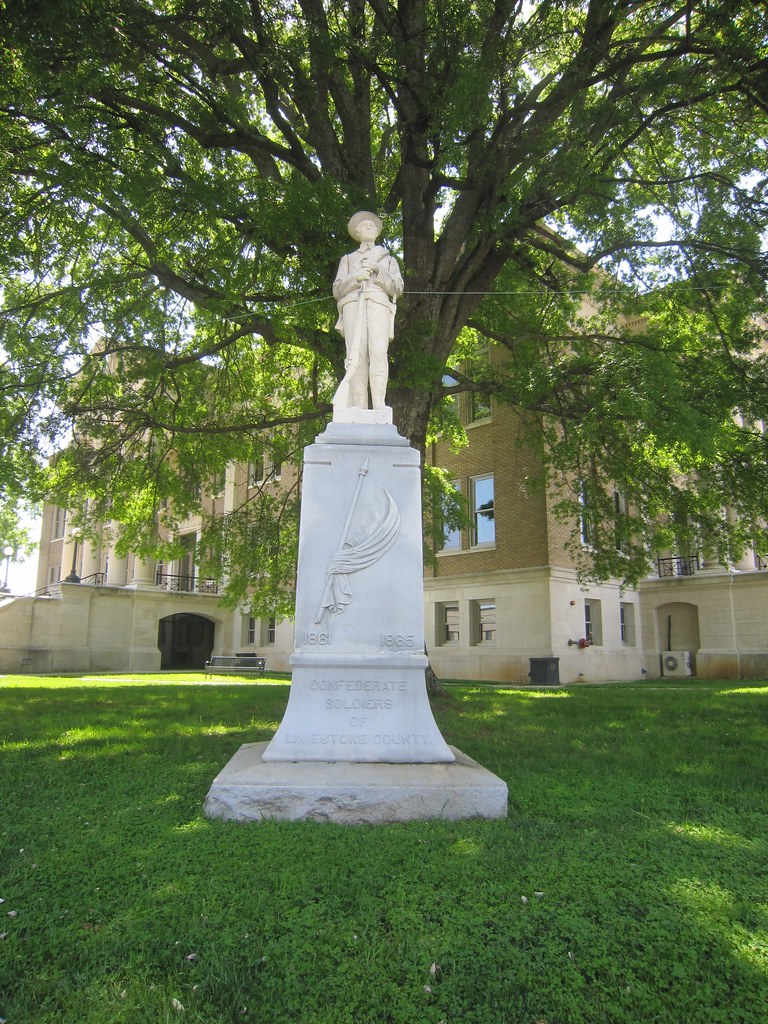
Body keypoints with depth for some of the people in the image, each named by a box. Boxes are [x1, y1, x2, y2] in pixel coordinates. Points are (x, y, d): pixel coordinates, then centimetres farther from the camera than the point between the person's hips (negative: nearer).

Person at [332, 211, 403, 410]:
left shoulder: (389, 259, 30)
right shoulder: (348, 259, 30)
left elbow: (397, 289, 15)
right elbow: (337, 290, 17)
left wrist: (378, 270, 0)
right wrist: (356, 278, -2)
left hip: (379, 305, 0)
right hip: (353, 305, 1)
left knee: (378, 351, -24)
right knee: (356, 353, -19)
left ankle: (379, 403, -35)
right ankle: (357, 405, -27)